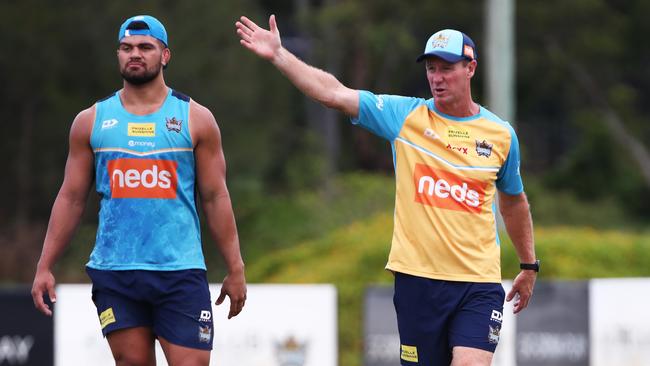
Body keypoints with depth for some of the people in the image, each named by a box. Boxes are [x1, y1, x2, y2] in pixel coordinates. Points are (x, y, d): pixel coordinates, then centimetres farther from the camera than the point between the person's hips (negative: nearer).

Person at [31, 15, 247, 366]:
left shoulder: (195, 119, 5)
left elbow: (216, 198, 5)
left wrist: (235, 270, 1)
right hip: (115, 272, 1)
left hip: (180, 271, -1)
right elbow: (71, 198, 10)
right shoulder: (91, 121, 8)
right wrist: (45, 267, 4)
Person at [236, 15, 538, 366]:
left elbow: (514, 202, 21)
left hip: (479, 283, 0)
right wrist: (278, 55, -11)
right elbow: (334, 93, -4)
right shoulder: (405, 115, 2)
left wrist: (529, 265, 27)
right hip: (417, 279, 0)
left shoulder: (501, 134, 6)